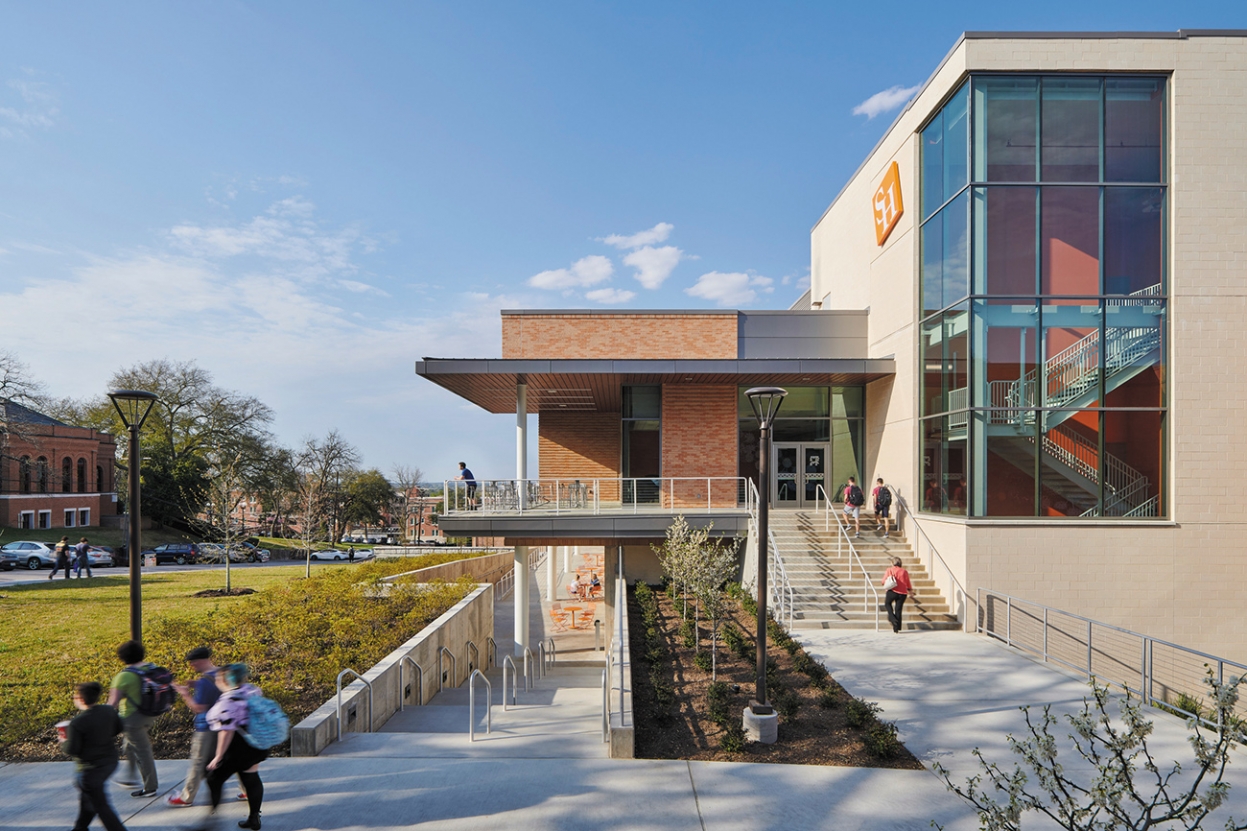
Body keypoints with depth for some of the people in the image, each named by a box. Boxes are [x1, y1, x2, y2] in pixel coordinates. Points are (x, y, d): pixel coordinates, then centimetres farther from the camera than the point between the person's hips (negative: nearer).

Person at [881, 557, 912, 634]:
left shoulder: (889, 570, -2)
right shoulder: (904, 572, 7)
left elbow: (884, 581, -2)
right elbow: (908, 584, 13)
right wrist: (910, 590, 31)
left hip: (893, 591, -3)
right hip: (903, 593, 3)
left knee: (887, 604, 22)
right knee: (898, 609, 7)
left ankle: (892, 618, 0)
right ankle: (896, 628, 8)